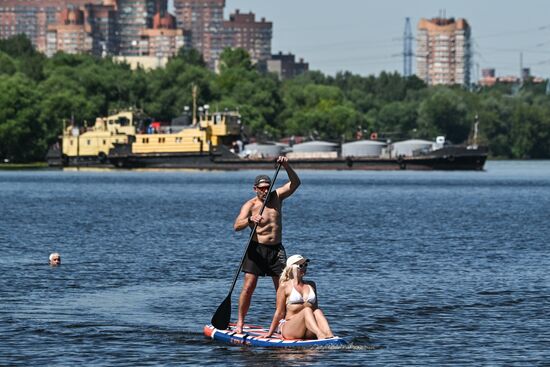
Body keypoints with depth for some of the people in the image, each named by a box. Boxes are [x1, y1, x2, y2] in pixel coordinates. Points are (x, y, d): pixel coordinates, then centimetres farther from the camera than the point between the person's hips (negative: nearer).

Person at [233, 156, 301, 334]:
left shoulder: (276, 197, 6)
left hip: (276, 249, 4)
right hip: (256, 249, -4)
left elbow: (295, 183, -1)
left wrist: (287, 167, -17)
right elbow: (237, 225, -20)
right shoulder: (250, 205, -7)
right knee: (249, 286, -10)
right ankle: (240, 322, -4)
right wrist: (250, 220, -40)